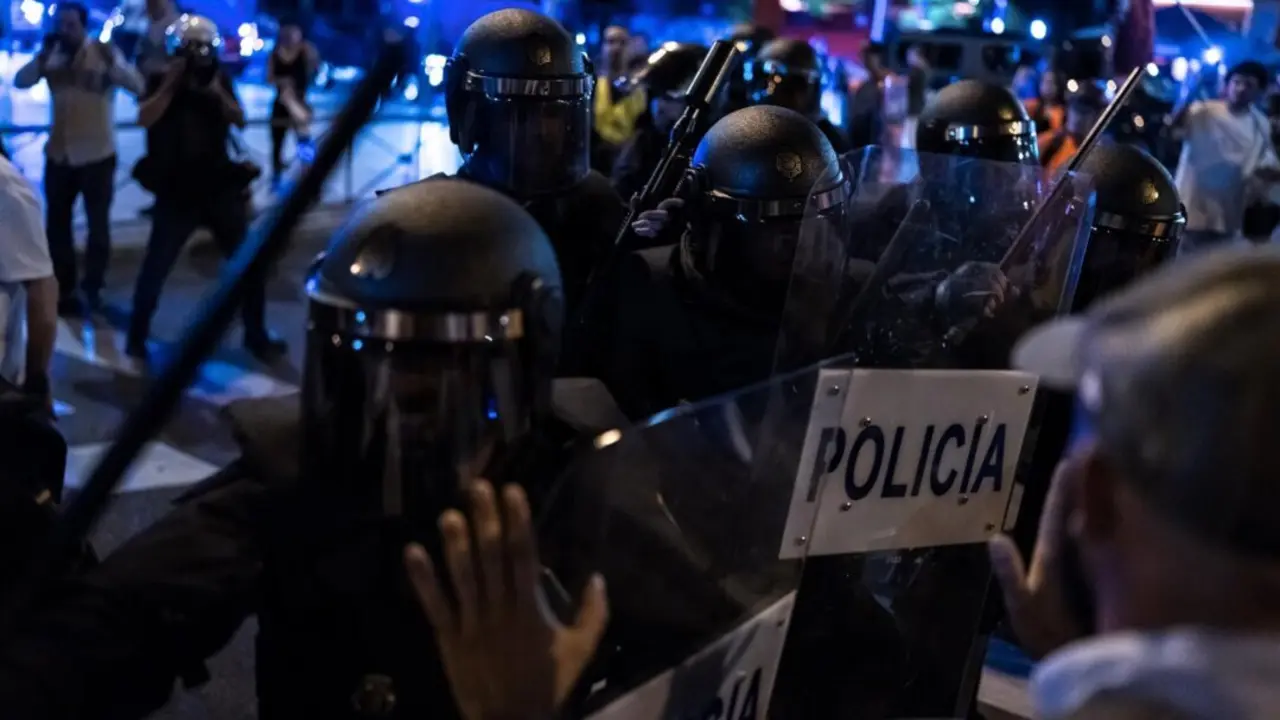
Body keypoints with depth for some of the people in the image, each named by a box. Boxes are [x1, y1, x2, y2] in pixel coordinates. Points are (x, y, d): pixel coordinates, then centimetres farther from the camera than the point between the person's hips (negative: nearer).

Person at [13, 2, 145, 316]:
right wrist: (44, 55, -18)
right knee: (56, 224, 10)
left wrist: (111, 64, -37)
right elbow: (21, 82, -5)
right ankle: (63, 290, 22)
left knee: (98, 223, 5)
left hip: (96, 154, -4)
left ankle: (92, 287, 20)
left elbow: (136, 84, -20)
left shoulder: (104, 52, -8)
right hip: (58, 154, 4)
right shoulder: (52, 57, 3)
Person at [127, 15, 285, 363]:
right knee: (155, 267, -2)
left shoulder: (220, 80, 6)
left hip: (220, 186, 3)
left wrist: (217, 92, -15)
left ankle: (257, 335, 16)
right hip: (177, 191, -3)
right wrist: (170, 86, -19)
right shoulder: (162, 82, -1)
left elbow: (240, 121, -3)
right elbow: (144, 119, -16)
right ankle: (137, 338, 12)